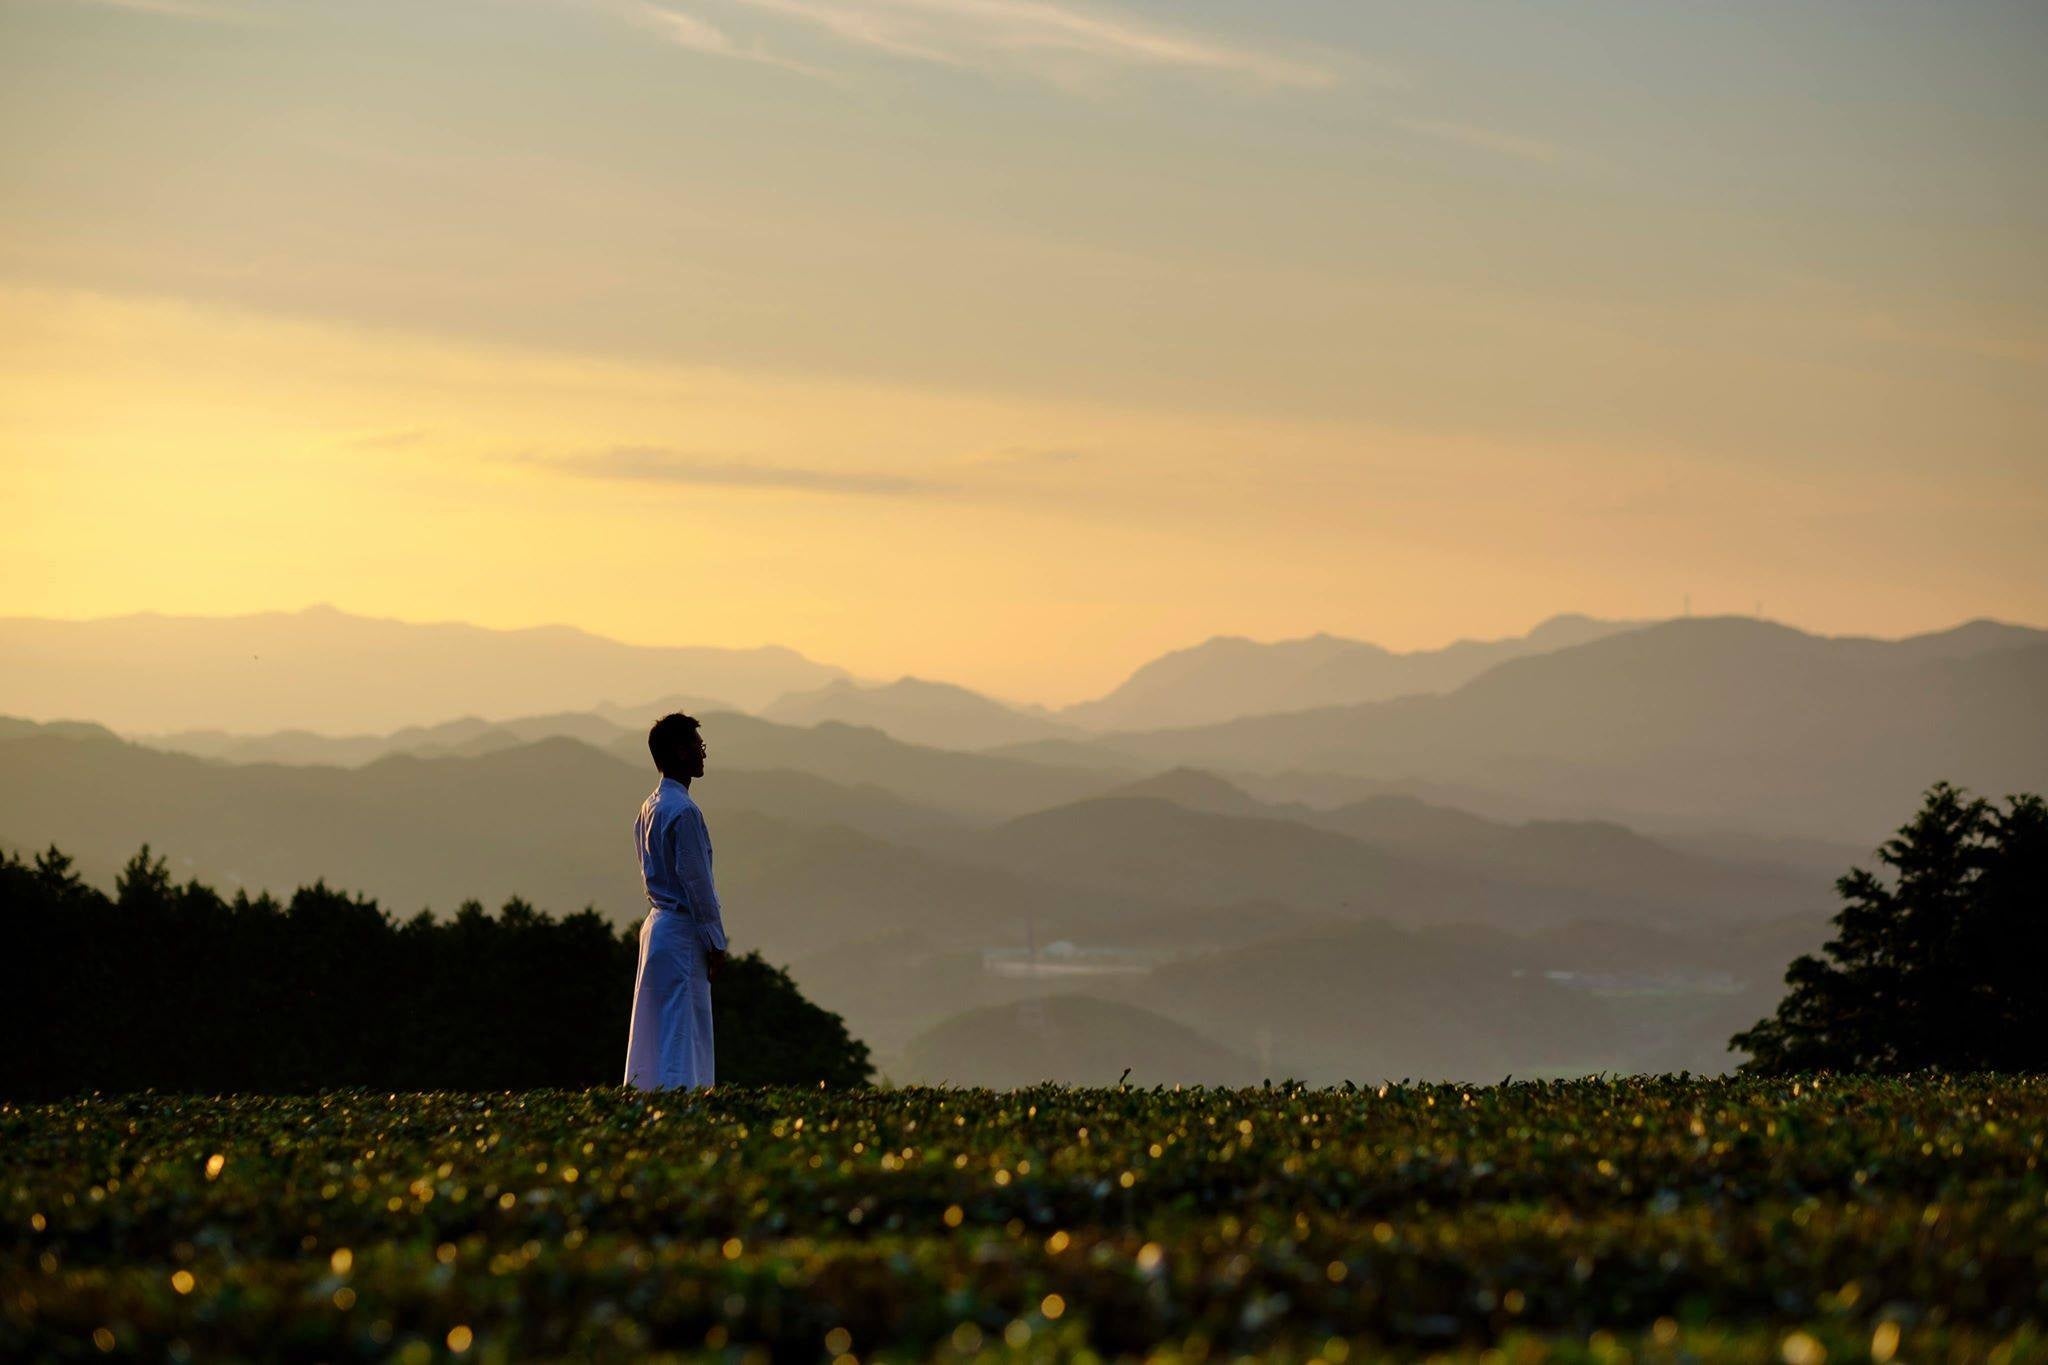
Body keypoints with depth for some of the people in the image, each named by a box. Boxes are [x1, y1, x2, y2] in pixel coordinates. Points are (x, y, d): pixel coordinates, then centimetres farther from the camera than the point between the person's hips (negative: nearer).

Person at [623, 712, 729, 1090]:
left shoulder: (649, 808, 13)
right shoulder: (683, 811, -16)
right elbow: (695, 880, -17)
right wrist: (715, 941, -12)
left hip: (657, 926, 9)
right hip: (682, 931, -9)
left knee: (655, 1032, 11)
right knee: (683, 1032, -10)